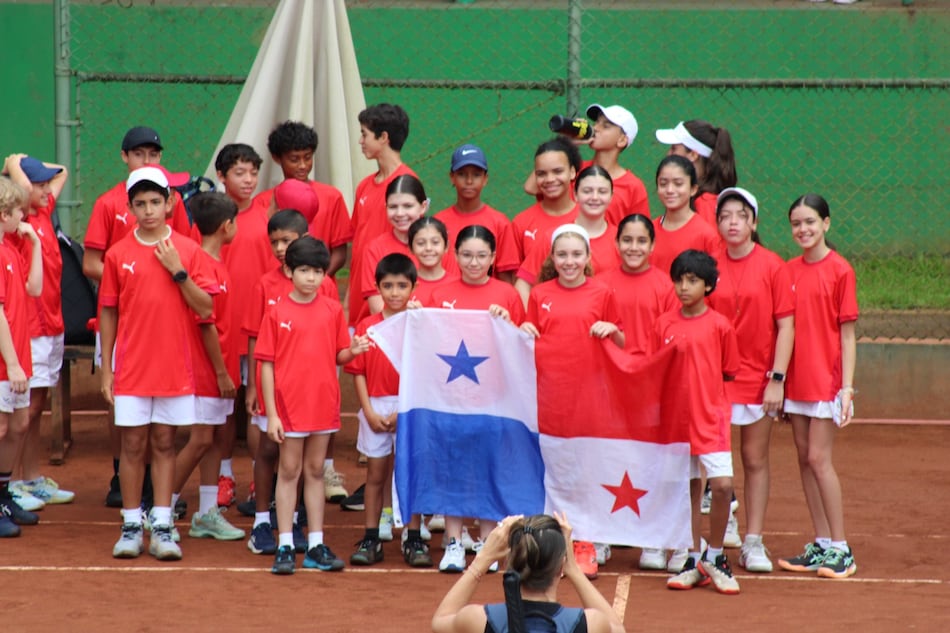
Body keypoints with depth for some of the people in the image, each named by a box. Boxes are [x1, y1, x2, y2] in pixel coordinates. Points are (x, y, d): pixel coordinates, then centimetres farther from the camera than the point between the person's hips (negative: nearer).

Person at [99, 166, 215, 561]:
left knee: (164, 444, 5)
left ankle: (162, 528, 8)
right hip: (131, 370, 0)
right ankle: (131, 526, 10)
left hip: (175, 369, 0)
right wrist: (106, 368, 2)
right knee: (133, 446, 3)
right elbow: (108, 313, 5)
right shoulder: (118, 254, 2)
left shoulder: (188, 251, 0)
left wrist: (178, 272, -14)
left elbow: (205, 309, -3)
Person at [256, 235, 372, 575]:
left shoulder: (333, 310, 5)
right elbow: (266, 365, -5)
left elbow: (338, 356, 10)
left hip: (324, 404, 3)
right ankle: (285, 546, 7)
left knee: (315, 472, 10)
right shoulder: (277, 313, -4)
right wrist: (271, 414, -9)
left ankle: (316, 546, 15)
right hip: (289, 405, -3)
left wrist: (353, 350, -15)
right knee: (289, 472, 3)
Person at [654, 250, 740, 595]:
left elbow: (728, 372, 6)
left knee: (722, 484, -12)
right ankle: (694, 560, 20)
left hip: (711, 417, -2)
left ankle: (715, 557, 4)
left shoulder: (719, 325, -3)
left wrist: (701, 385, 1)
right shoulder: (664, 324, 4)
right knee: (689, 487, 9)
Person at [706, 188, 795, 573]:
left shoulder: (772, 267, -4)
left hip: (759, 378, -1)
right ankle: (723, 518, 18)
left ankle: (753, 543, 10)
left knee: (755, 459, 6)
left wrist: (777, 378, -10)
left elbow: (785, 326, -4)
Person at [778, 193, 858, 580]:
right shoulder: (789, 271, 8)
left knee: (819, 459, -8)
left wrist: (847, 386, -11)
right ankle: (822, 544, 14)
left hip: (826, 380, -6)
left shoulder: (840, 271, -7)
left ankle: (841, 549, -1)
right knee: (805, 459, 7)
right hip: (796, 380, 6)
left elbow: (848, 333, -7)